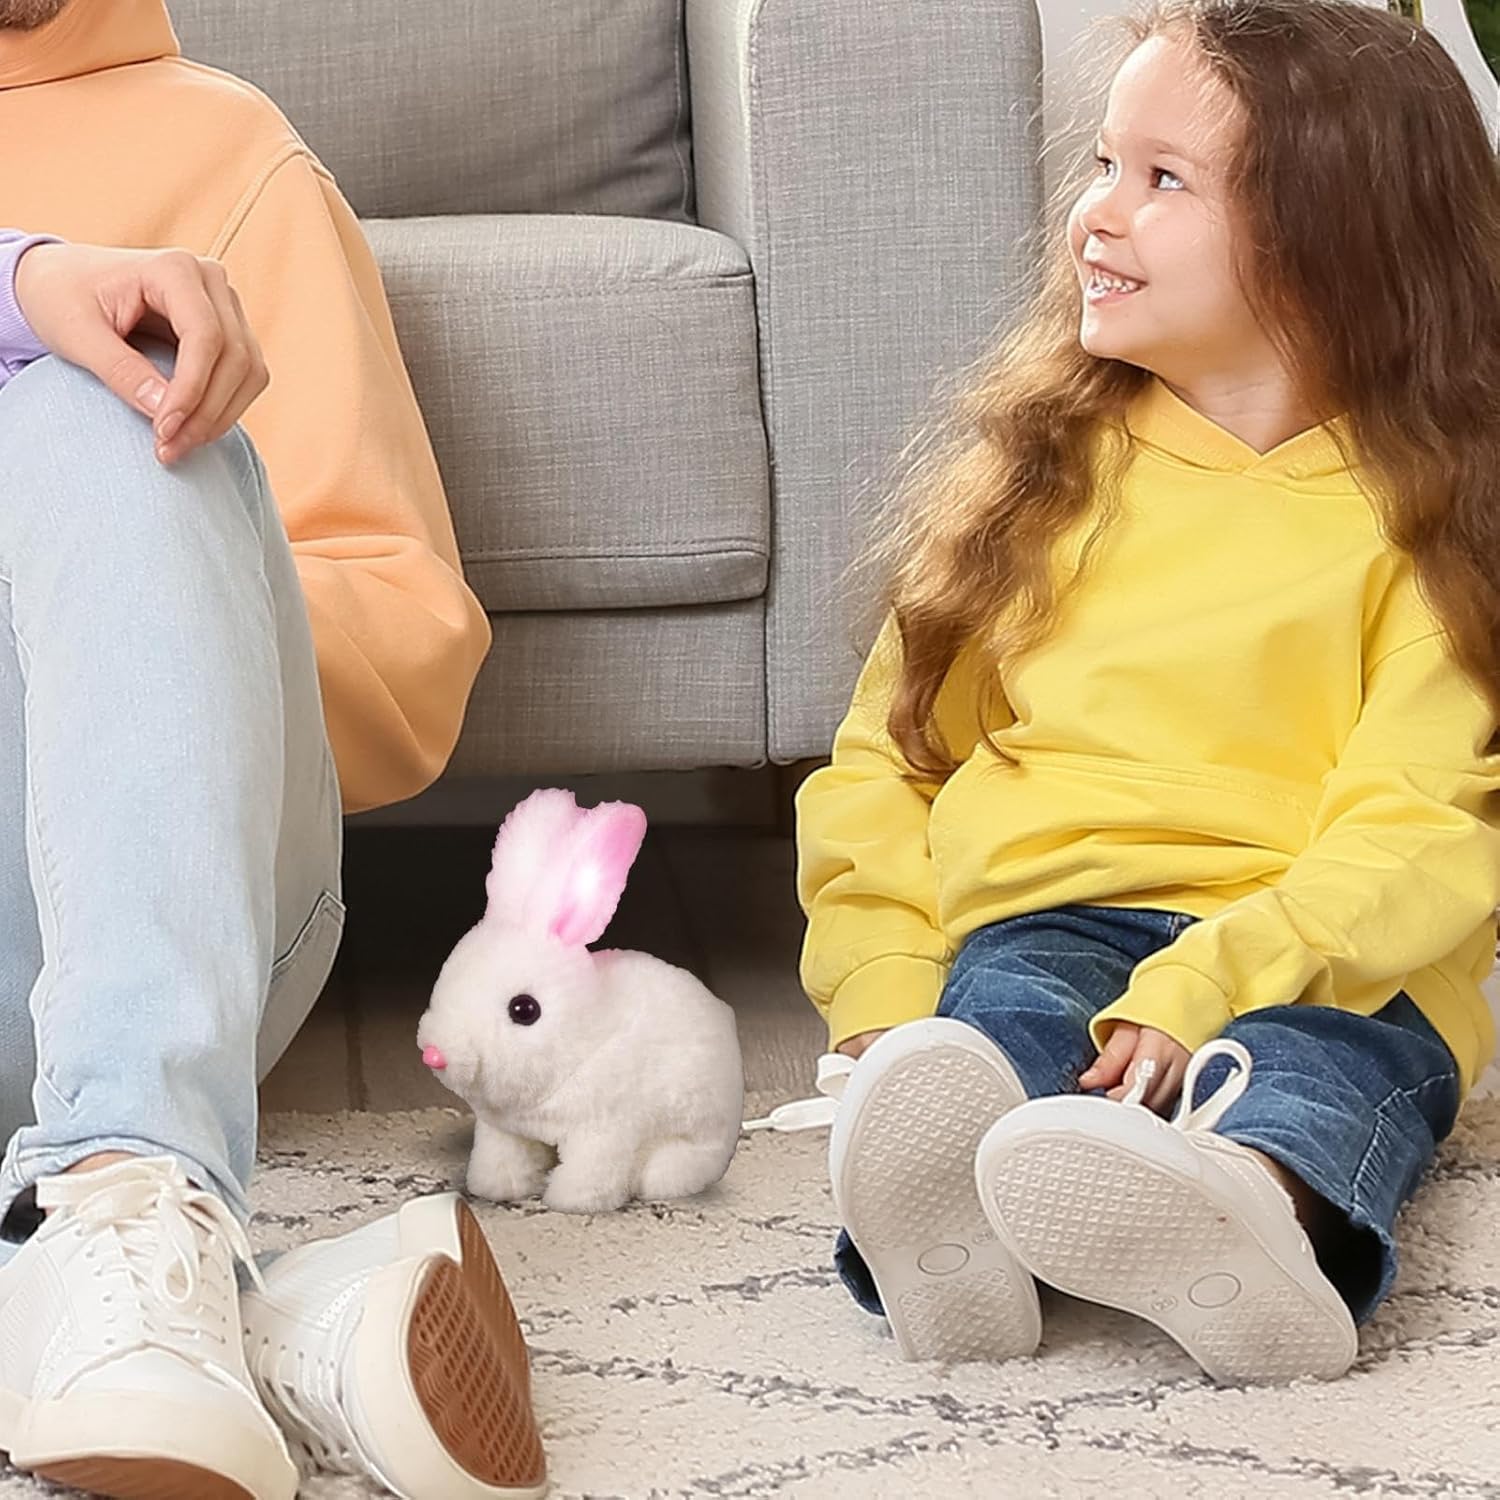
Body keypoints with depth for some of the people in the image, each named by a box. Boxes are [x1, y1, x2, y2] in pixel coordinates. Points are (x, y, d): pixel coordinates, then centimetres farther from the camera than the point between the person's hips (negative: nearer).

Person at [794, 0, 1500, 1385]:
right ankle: (938, 1232, -64)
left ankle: (1251, 1218, -70)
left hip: (1316, 963, -2)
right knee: (997, 1017, -32)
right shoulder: (1042, 473, 18)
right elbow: (887, 758, 17)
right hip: (1043, 922, 2)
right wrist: (883, 1000, -2)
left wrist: (1202, 991, -22)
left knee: (1307, 1071, -36)